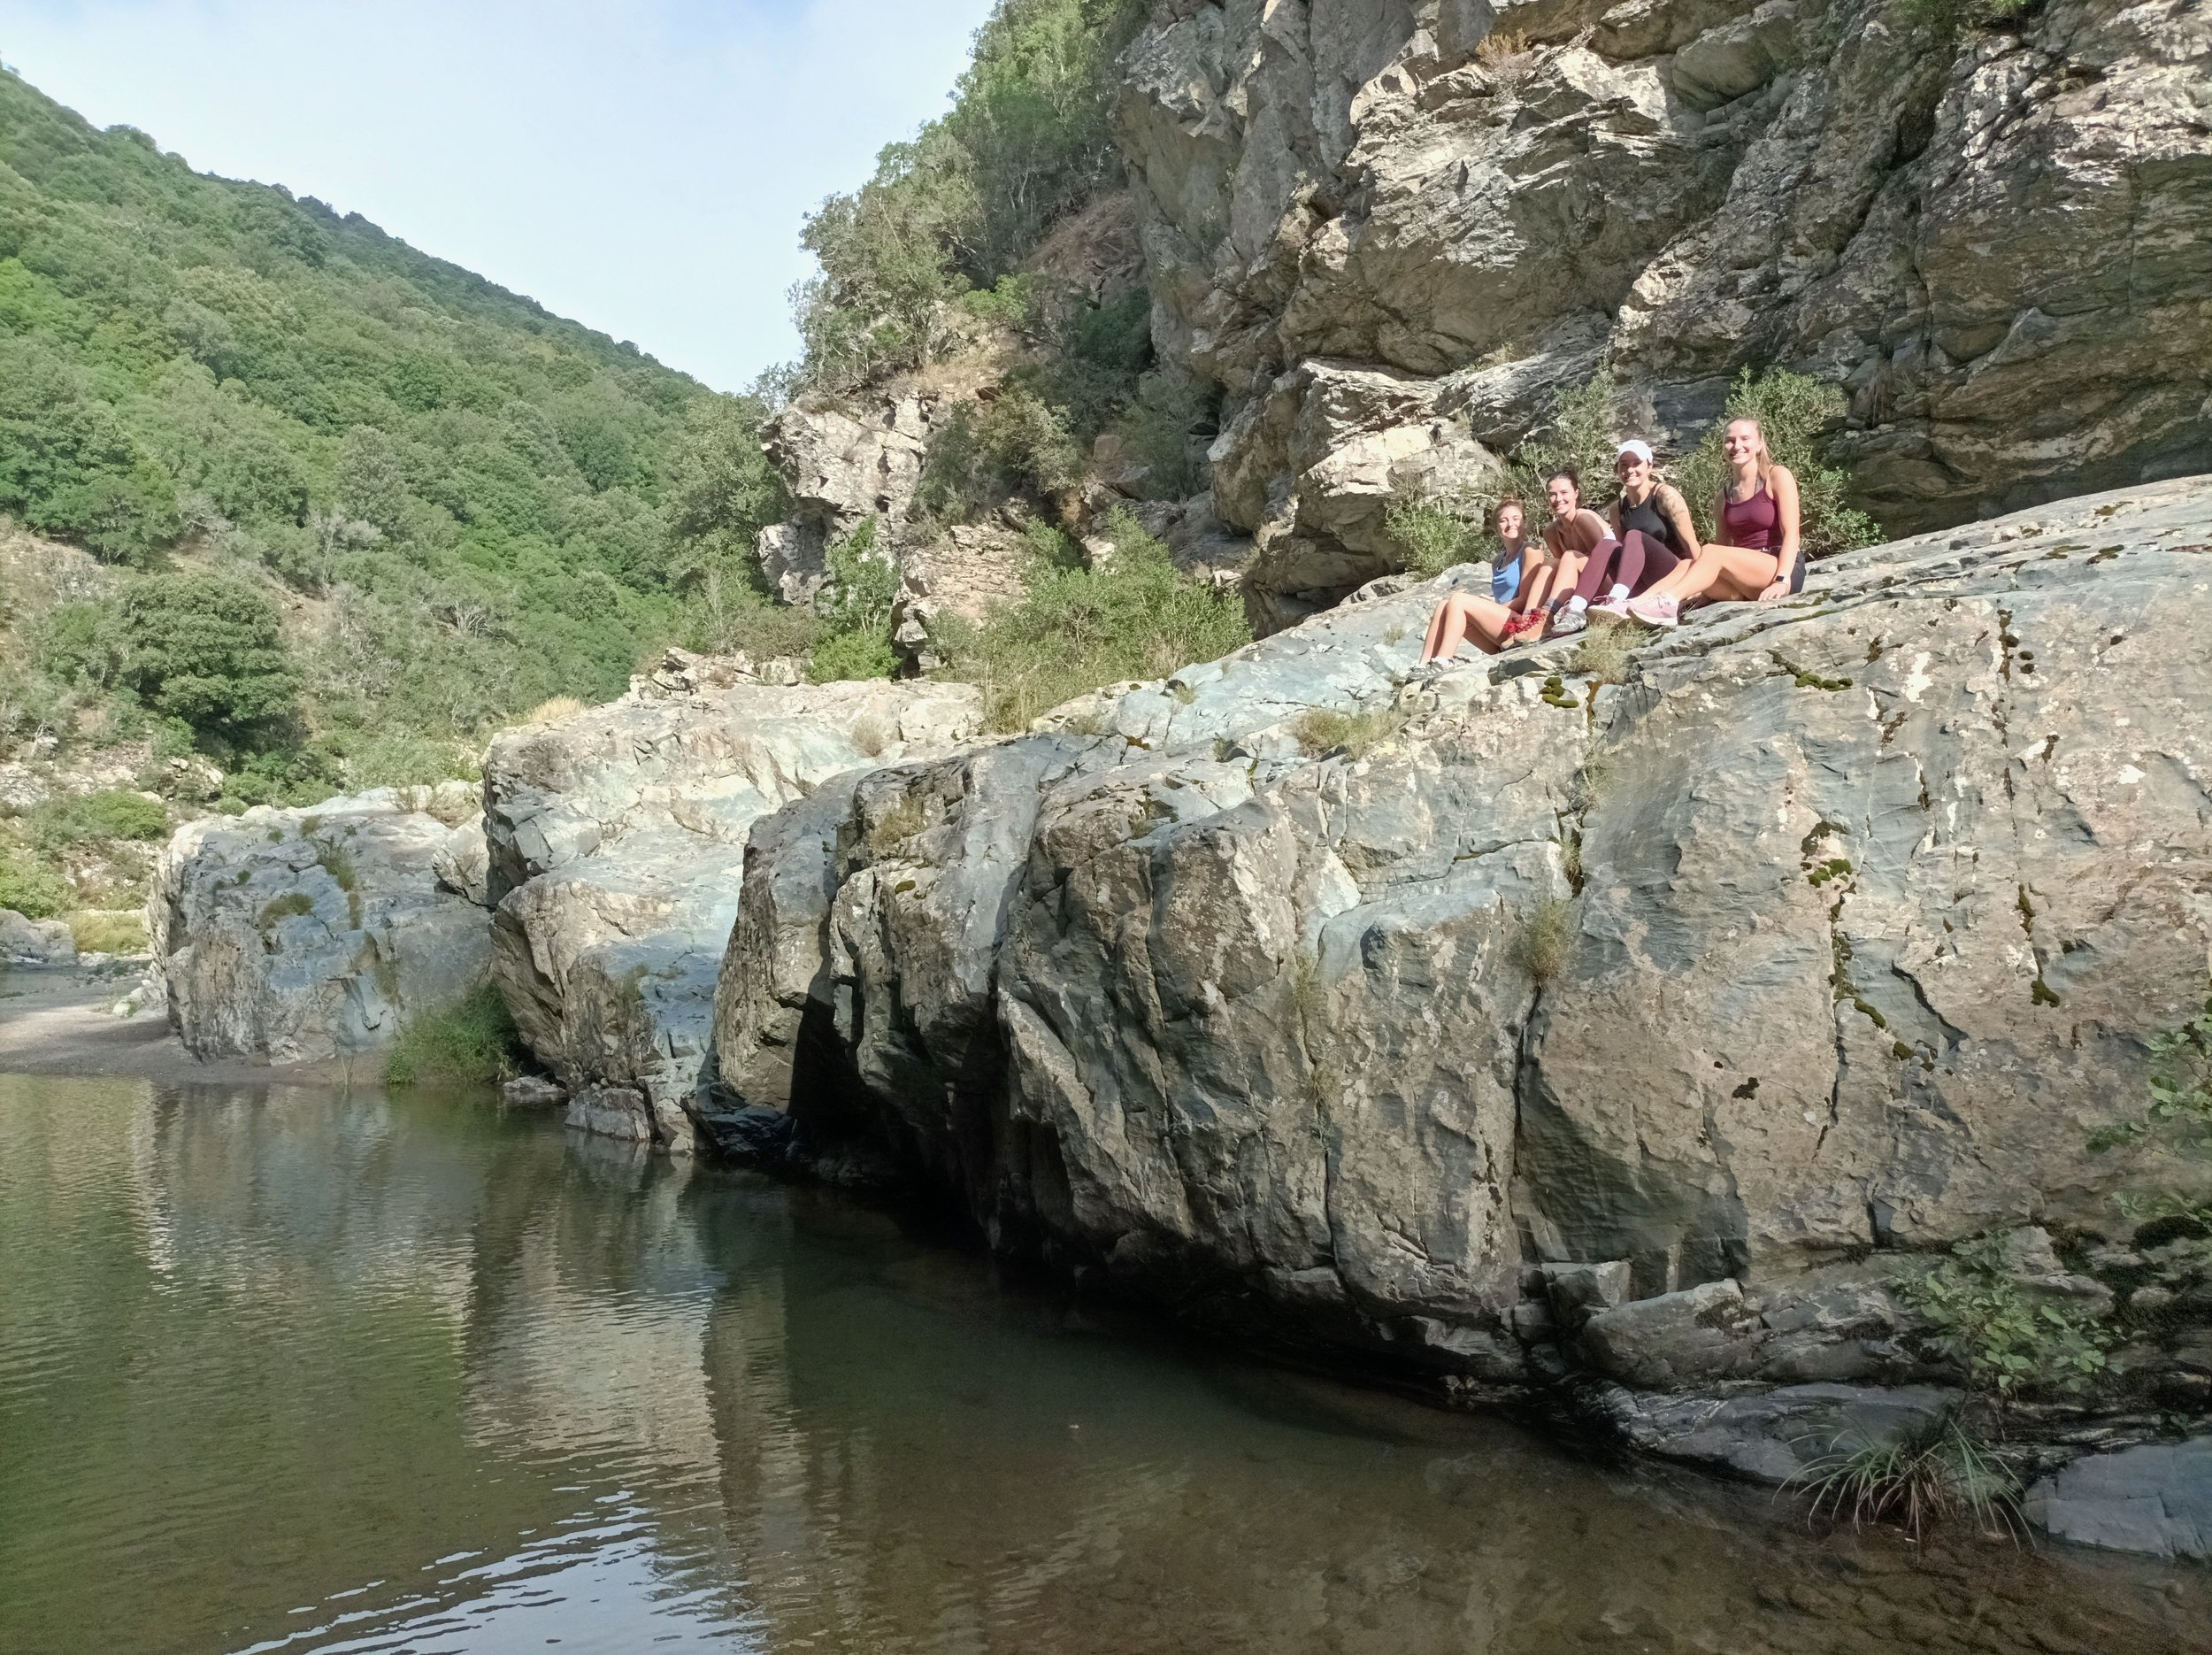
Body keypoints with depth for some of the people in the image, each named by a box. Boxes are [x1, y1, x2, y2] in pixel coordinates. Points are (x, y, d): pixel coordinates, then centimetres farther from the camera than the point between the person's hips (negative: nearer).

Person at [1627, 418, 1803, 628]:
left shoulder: (1777, 476, 0)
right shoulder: (1724, 496, 15)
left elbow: (1791, 534, -8)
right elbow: (1724, 544, 11)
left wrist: (1781, 581, -22)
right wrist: (1701, 589, -7)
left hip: (1786, 570, -5)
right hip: (1744, 582, 5)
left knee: (1711, 552, -28)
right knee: (1687, 565, -22)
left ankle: (1668, 603, -46)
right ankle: (1633, 605, -43)